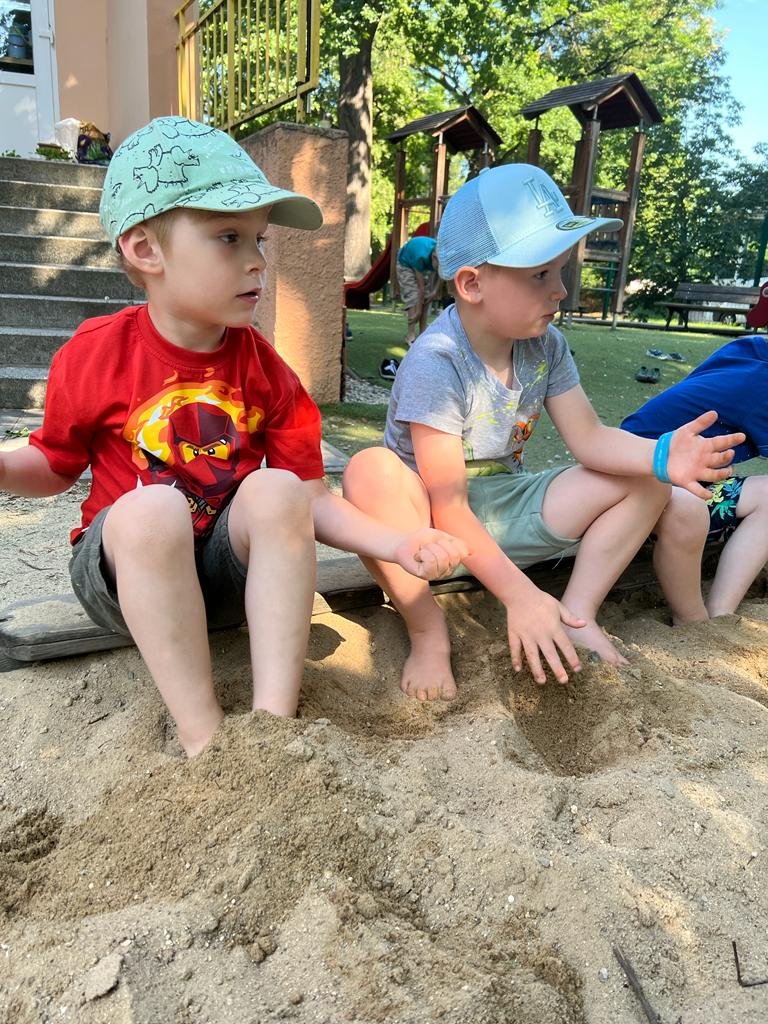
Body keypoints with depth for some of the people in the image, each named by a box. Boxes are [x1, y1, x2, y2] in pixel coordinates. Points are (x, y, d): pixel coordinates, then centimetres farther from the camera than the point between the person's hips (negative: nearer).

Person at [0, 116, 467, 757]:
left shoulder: (264, 368, -4)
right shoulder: (97, 355, -8)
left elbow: (312, 499, -5)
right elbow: (56, 465, 5)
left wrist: (398, 545, -18)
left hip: (228, 567, 2)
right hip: (124, 565, -1)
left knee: (278, 490, -27)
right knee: (151, 508, -33)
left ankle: (275, 723, -27)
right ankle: (206, 741, -27)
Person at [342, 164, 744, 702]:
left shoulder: (546, 345, -5)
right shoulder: (435, 363, -25)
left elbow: (590, 438, -3)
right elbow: (449, 509, -27)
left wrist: (662, 454, -24)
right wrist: (520, 595, -32)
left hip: (504, 511, 6)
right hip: (430, 528, -5)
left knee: (647, 480, -2)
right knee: (372, 471, -38)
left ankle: (579, 614, -5)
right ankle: (429, 634, -20)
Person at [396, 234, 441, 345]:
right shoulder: (421, 256, -43)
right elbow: (421, 287, -37)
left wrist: (435, 291, -17)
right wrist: (418, 310, -31)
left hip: (426, 266, 5)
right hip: (406, 265, -5)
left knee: (426, 299, -3)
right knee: (412, 298, -18)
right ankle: (411, 336, -20)